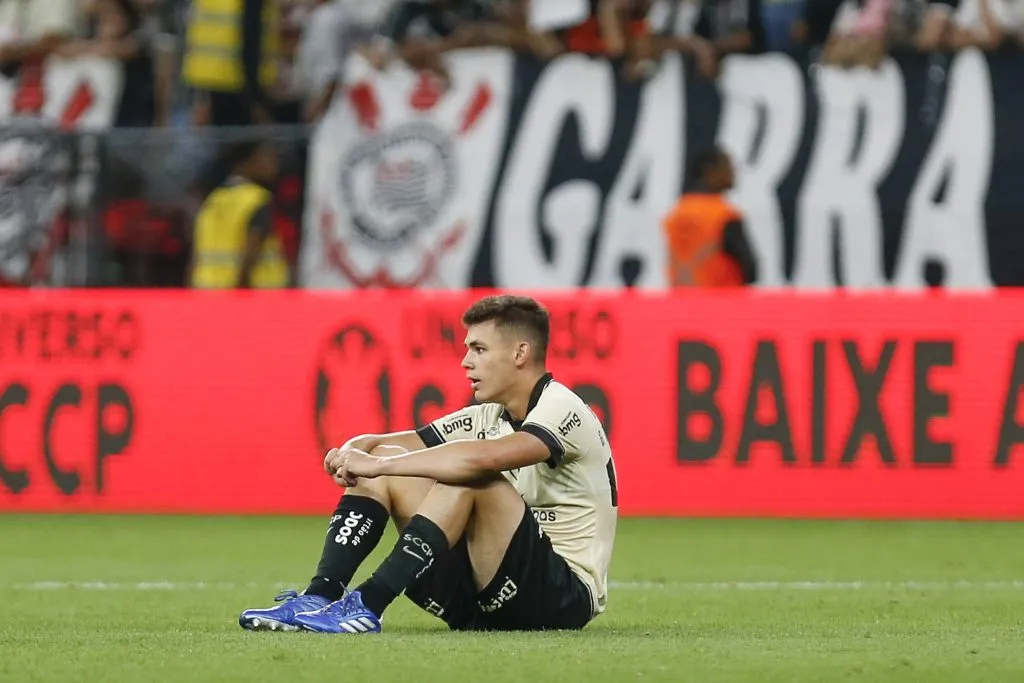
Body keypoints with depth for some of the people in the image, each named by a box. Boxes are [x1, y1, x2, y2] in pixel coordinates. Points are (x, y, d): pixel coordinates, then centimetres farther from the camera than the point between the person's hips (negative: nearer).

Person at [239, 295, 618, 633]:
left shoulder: (563, 410, -13)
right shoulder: (489, 416, 12)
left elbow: (484, 458, -33)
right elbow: (379, 446, 10)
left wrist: (380, 464, -27)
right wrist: (353, 453, -15)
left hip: (567, 596, -8)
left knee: (468, 477, -30)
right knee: (384, 456, 1)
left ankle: (366, 606, -30)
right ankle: (319, 597, -15)